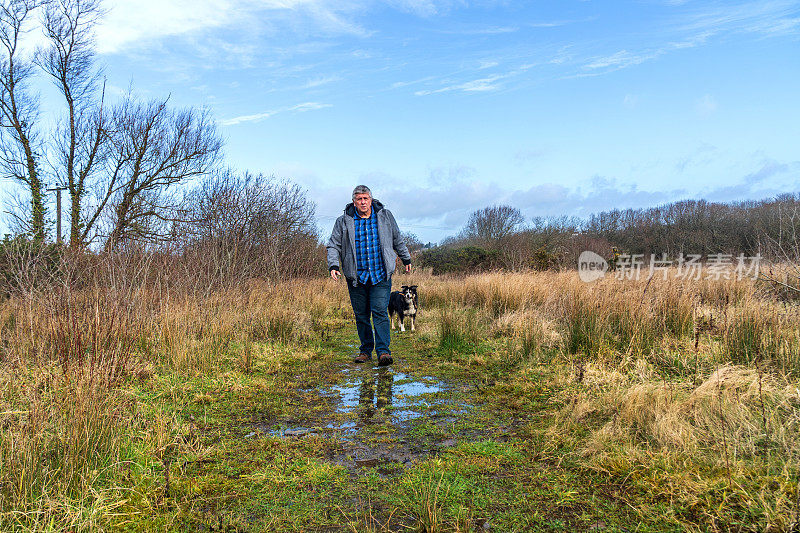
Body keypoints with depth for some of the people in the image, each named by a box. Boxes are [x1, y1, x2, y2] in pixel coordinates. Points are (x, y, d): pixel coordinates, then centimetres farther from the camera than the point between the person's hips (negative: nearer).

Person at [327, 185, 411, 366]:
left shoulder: (385, 216, 7)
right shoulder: (344, 221, 4)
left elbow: (398, 240, 20)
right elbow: (334, 245, 6)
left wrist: (406, 259, 25)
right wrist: (333, 265, -10)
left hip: (381, 276, -1)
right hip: (356, 277, 1)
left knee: (380, 312, -10)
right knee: (361, 315, 7)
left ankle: (383, 351, -10)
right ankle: (366, 350, 21)